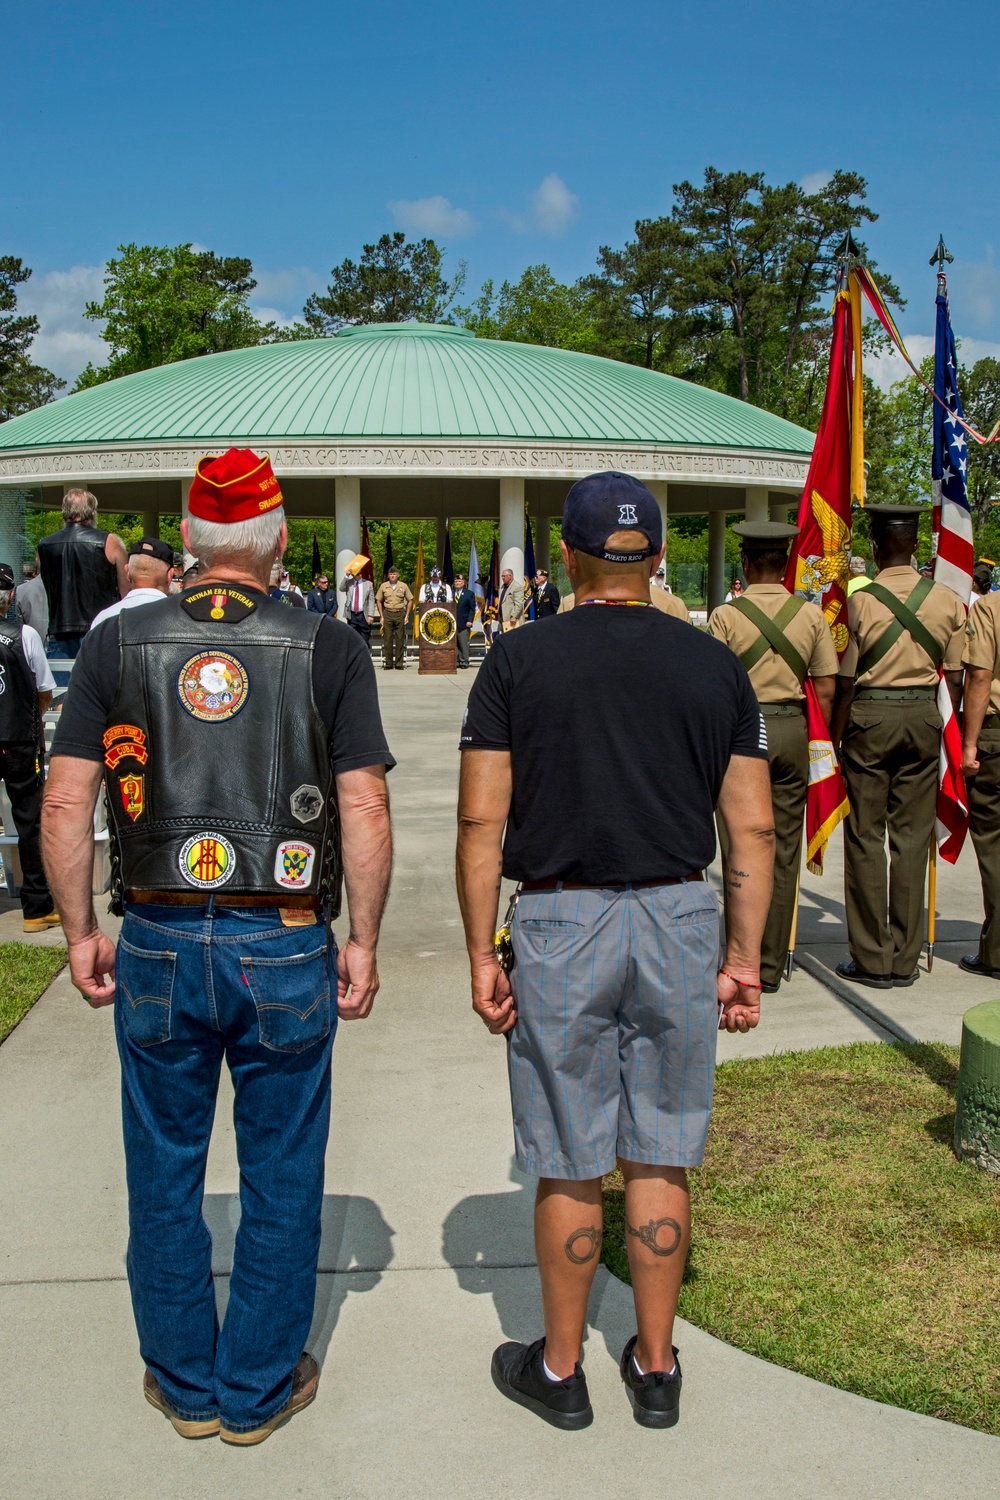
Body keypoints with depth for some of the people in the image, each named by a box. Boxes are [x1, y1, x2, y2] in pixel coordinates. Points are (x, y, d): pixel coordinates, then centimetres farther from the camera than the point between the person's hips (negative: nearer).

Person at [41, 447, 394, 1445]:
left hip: (158, 946, 1)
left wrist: (80, 934, 7)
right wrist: (362, 942, 2)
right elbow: (365, 810, -7)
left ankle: (184, 1384, 33)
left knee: (165, 1176, 17)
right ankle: (258, 1390, 28)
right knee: (280, 1181, 14)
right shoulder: (329, 647, -3)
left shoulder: (118, 642, 1)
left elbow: (64, 803, -2)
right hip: (286, 948, -1)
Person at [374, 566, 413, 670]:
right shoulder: (383, 586, 6)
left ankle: (399, 664, 4)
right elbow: (378, 601, 11)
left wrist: (407, 615, 2)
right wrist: (381, 616, 4)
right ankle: (388, 664, 4)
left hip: (400, 613, 0)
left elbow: (410, 601, 9)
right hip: (387, 614, 1)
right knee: (387, 639, -1)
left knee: (400, 639, -1)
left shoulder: (403, 586, 4)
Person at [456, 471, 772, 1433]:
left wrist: (480, 956, -1)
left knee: (570, 1168, 9)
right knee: (659, 1159, 13)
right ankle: (656, 1367, 26)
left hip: (562, 924, -2)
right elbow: (753, 828, 3)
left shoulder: (519, 660, -3)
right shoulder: (715, 667, 3)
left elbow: (481, 822, -6)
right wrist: (744, 956, 9)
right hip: (680, 920, 3)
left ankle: (560, 1369, 25)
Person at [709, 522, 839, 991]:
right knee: (784, 853, 8)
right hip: (792, 730, 3)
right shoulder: (811, 615, 2)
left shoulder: (726, 615, -6)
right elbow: (826, 690, 2)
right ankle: (772, 966, 15)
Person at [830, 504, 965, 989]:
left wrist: (835, 739, 3)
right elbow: (955, 677, 5)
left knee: (865, 839, 5)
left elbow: (845, 683, -7)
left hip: (871, 718, -3)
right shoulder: (947, 600, 1)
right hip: (923, 718, 3)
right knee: (912, 837, 8)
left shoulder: (859, 602, -9)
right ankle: (905, 960, 13)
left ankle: (872, 959, 8)